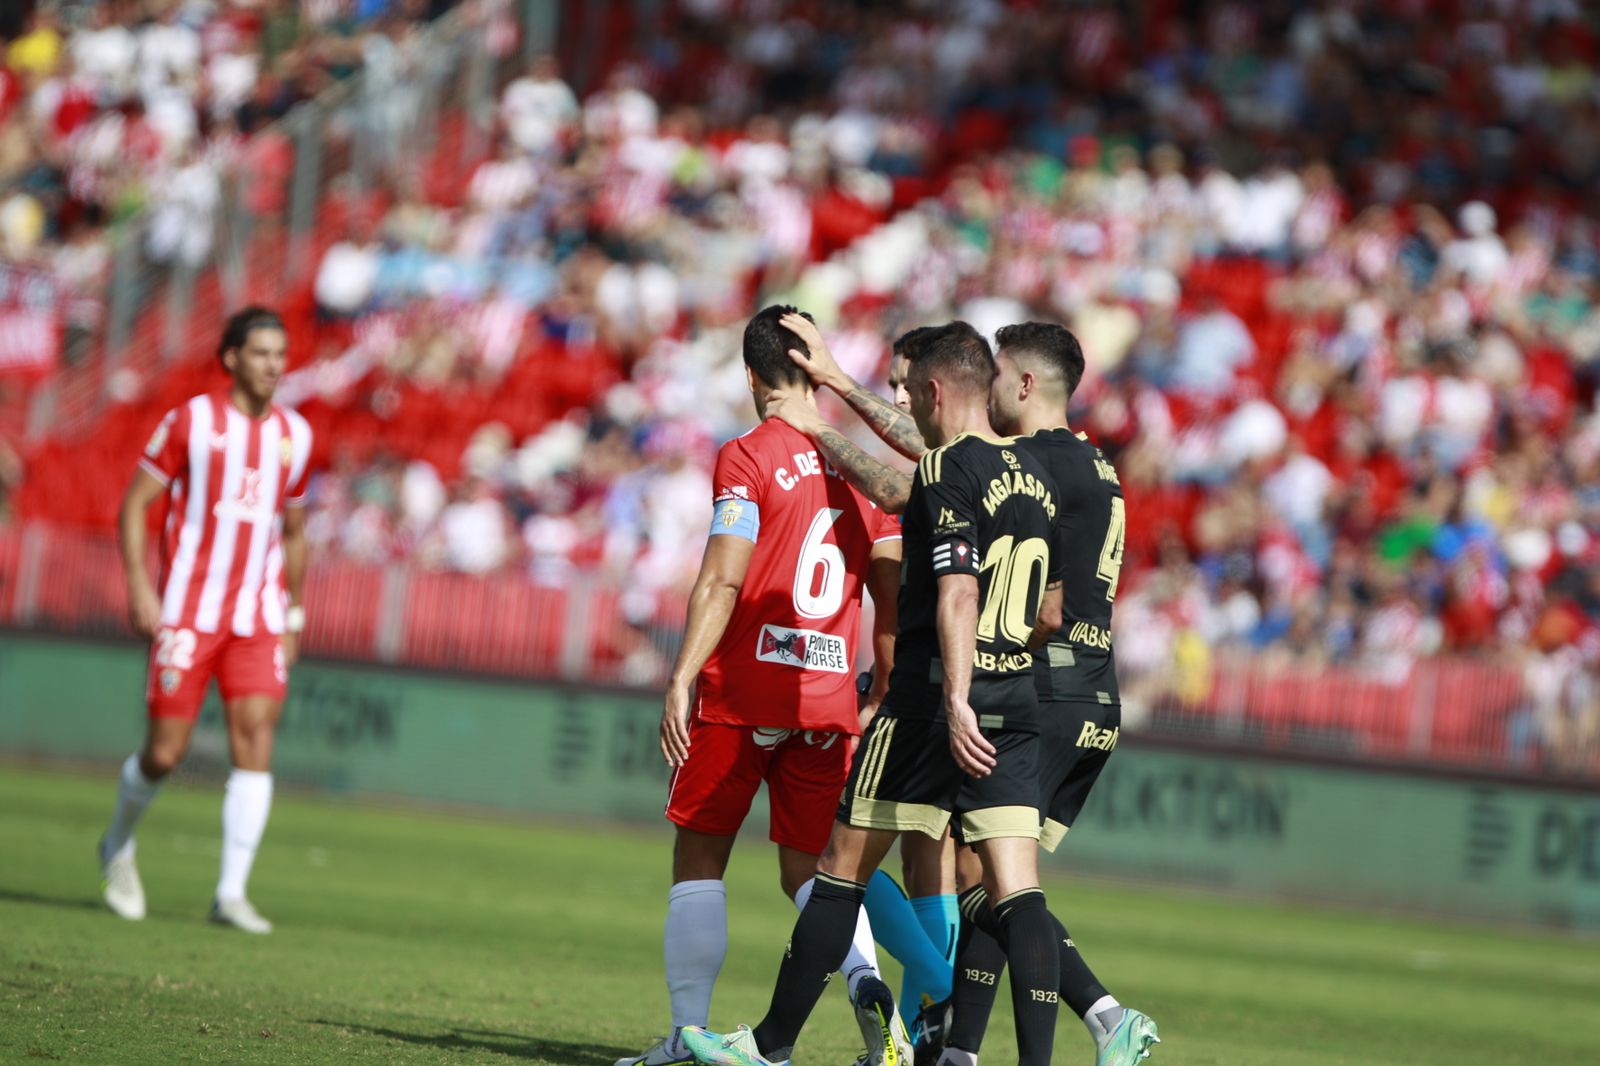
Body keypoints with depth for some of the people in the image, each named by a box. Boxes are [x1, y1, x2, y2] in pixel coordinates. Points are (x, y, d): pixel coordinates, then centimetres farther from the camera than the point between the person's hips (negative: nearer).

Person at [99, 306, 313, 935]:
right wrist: (139, 587, -11)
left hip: (258, 617, 3)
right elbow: (136, 501, -2)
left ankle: (231, 893, -9)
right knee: (164, 754, -2)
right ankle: (119, 847, 28)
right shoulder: (191, 422, -3)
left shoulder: (294, 435, 9)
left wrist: (294, 613, 17)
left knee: (256, 742, -11)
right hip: (186, 613, -3)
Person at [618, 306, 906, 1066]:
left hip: (741, 690, -4)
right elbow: (891, 595, 9)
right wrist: (880, 695, 17)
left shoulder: (748, 458, -6)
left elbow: (722, 582, -14)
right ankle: (866, 979, -17)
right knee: (810, 870, 10)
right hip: (828, 700, 4)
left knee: (699, 861, 7)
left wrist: (681, 680, -13)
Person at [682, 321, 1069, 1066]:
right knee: (1016, 892, -1)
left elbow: (958, 592, -22)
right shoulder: (1035, 479, 13)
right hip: (1016, 705, 6)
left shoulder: (949, 470, -10)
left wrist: (957, 702, -28)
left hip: (937, 699, -6)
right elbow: (1051, 614, 20)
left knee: (844, 868, 6)